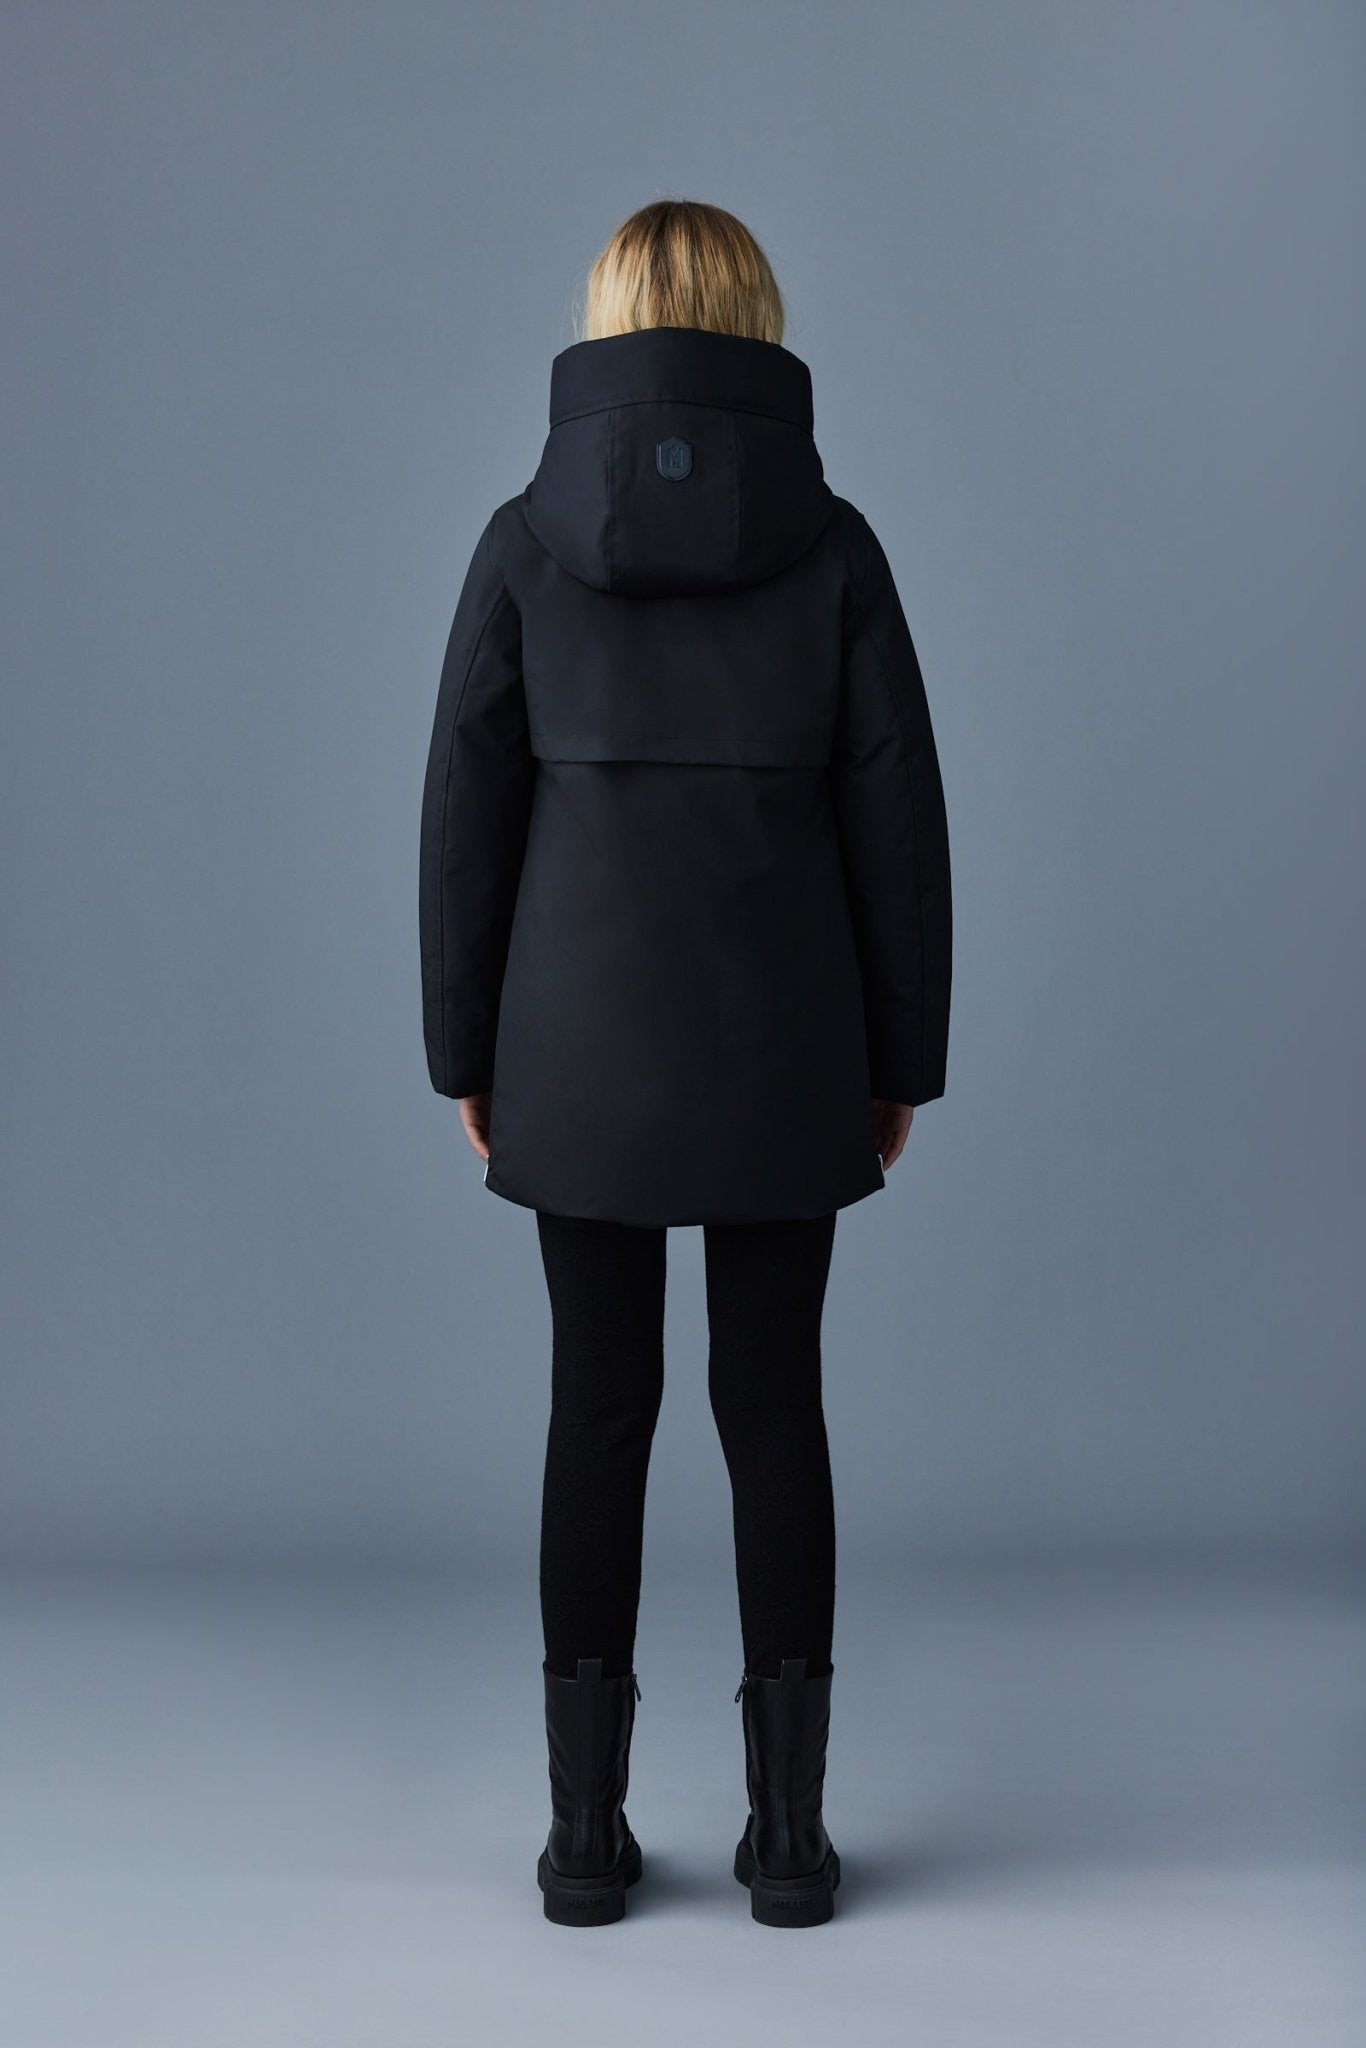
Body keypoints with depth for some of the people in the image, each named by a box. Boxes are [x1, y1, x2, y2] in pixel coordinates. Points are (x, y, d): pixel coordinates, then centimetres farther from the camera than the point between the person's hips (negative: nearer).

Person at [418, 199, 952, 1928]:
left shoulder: (527, 540, -2)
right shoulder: (832, 542, -1)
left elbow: (468, 809, -2)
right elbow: (897, 814, -1)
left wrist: (463, 1051, 7)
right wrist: (902, 1056, 7)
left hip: (583, 1033, 0)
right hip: (783, 1038, 0)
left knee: (599, 1404, 8)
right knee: (774, 1402, 9)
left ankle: (587, 1831, 14)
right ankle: (788, 1830, 14)